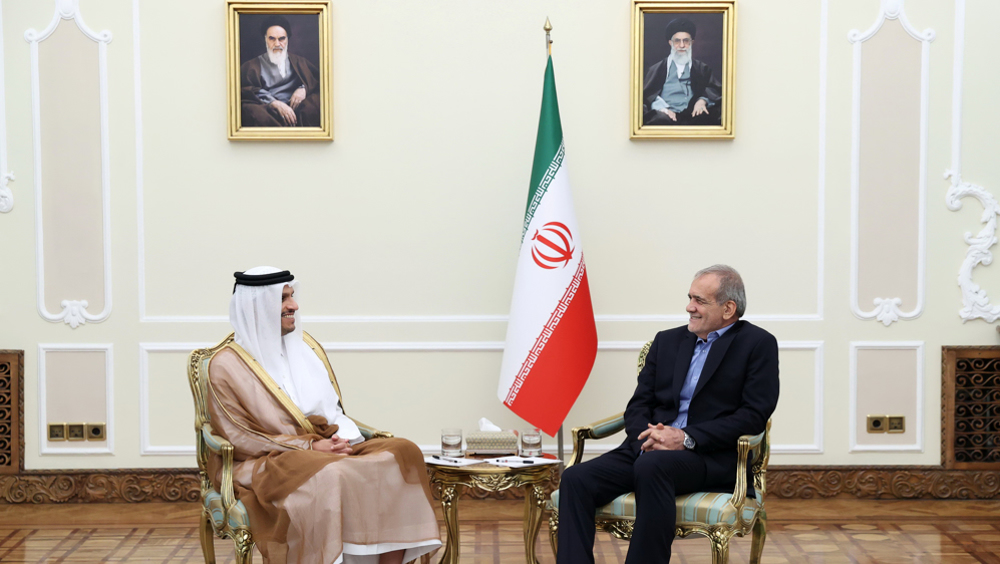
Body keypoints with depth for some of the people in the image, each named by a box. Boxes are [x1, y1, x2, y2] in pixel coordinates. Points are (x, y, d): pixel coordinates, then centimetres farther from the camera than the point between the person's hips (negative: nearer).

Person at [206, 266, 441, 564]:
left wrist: (341, 439, -6)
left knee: (401, 452, -20)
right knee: (329, 477, -39)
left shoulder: (304, 347, 17)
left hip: (326, 448, 6)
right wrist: (310, 447, -15)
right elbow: (241, 438, -7)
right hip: (266, 463, -6)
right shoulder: (227, 365, -2)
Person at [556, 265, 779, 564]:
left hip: (713, 458, -5)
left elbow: (754, 415, -6)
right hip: (651, 450, 5)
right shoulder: (667, 341, 20)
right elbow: (638, 405, 16)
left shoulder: (758, 345, 4)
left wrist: (687, 438, -15)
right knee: (576, 479, -21)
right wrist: (648, 435, -8)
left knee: (652, 466, -38)